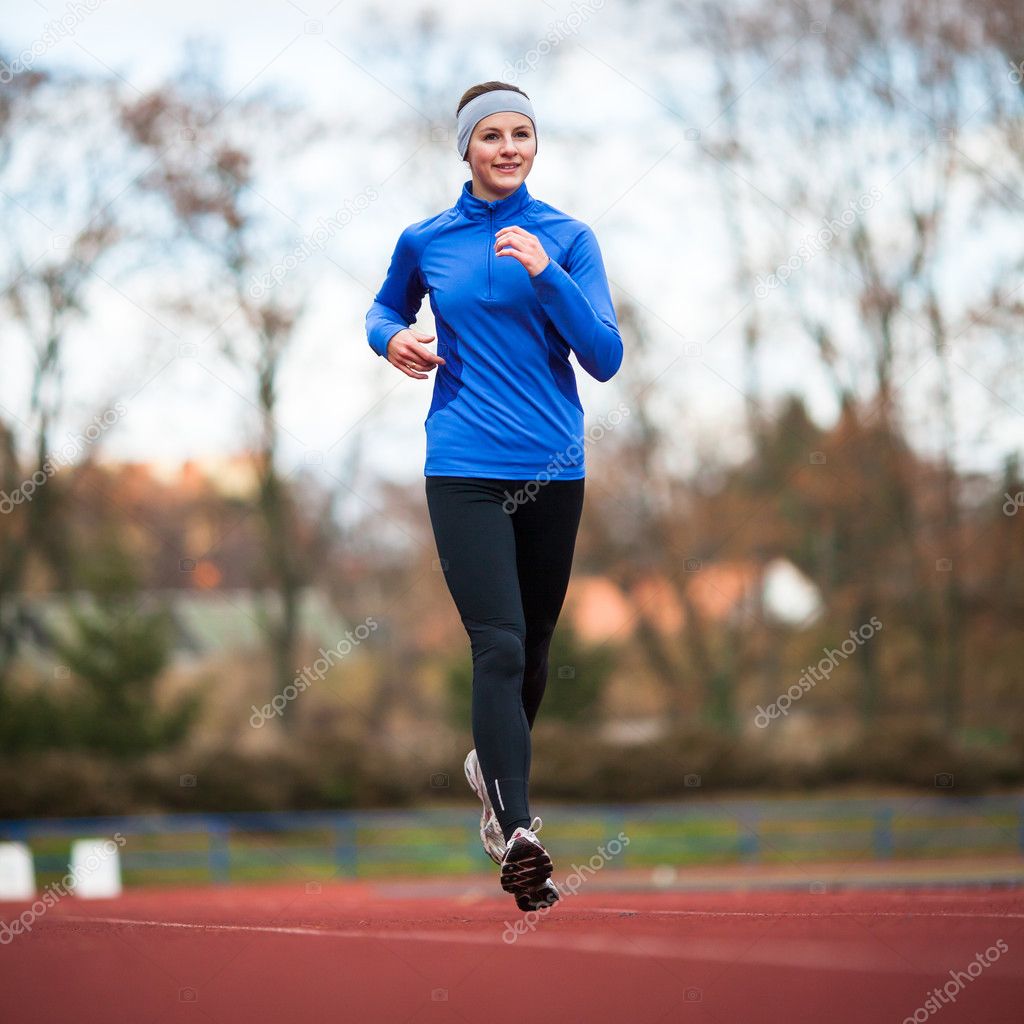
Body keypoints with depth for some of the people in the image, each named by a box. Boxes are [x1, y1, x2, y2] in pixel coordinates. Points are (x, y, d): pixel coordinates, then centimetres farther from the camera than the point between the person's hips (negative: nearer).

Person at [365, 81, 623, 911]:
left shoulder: (567, 239, 2)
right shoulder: (425, 242, 4)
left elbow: (605, 359, -6)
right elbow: (386, 310, 23)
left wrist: (547, 274, -18)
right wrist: (391, 338, -1)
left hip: (554, 469, 2)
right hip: (465, 469, -2)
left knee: (533, 649, 14)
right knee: (499, 647, -15)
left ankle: (495, 766, 44)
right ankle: (516, 835, -20)